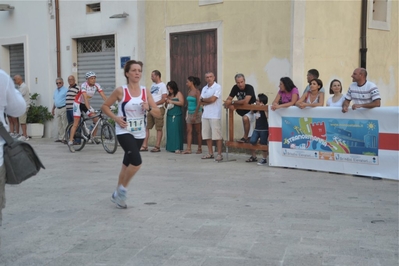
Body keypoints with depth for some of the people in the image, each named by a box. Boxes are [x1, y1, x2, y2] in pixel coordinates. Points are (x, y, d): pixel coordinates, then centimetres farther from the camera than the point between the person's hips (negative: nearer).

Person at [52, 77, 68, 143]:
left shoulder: (65, 90, -7)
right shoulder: (56, 91, 17)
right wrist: (53, 109, 24)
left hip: (63, 109, -8)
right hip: (57, 109, 8)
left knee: (65, 124, -7)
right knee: (60, 124, 12)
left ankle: (65, 138, -5)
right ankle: (60, 138, 18)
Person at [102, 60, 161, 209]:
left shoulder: (145, 92, 2)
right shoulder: (120, 91, -8)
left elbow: (158, 113, 2)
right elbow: (105, 106, 2)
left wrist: (148, 108, -18)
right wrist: (115, 118, -12)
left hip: (139, 134, 5)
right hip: (124, 132, -5)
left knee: (127, 164, 14)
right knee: (136, 161, -21)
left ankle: (117, 194, 31)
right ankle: (122, 188, 3)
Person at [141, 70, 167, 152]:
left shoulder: (162, 85, -7)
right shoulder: (153, 85, 16)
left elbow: (163, 99, -14)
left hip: (159, 109, -8)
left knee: (159, 128, -2)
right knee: (146, 127, 5)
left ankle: (157, 146, 2)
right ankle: (144, 146, 8)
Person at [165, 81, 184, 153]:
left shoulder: (178, 94, 0)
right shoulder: (169, 95, 17)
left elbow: (182, 103, -11)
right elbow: (167, 105, 27)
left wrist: (172, 101, -11)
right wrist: (167, 102, 4)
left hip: (176, 115, -6)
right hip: (169, 115, 6)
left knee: (176, 130, -11)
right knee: (169, 131, 3)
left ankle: (177, 148, -13)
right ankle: (170, 147, 8)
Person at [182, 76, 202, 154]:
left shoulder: (197, 92, -11)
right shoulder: (189, 91, 11)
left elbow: (198, 104, -15)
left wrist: (194, 115, -19)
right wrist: (186, 114, 12)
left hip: (196, 113, -7)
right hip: (189, 113, 7)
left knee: (198, 131, 2)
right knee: (189, 131, -1)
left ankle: (199, 148, 11)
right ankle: (188, 149, -3)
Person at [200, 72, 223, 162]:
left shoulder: (218, 87, -5)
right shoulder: (204, 88, 16)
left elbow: (212, 99, -14)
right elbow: (201, 102, 7)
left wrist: (203, 99, 1)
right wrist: (209, 100, -9)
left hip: (215, 115, -7)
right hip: (205, 115, 7)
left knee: (217, 135, -6)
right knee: (207, 135, 9)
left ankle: (219, 154, -2)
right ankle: (210, 153, 17)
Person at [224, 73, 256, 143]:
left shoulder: (249, 88, -22)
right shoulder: (235, 88, -3)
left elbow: (245, 102, -32)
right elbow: (228, 100, -3)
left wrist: (233, 102, -23)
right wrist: (229, 105, -28)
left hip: (252, 110, -7)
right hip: (243, 110, 8)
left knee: (245, 118, -31)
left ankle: (245, 137, -18)